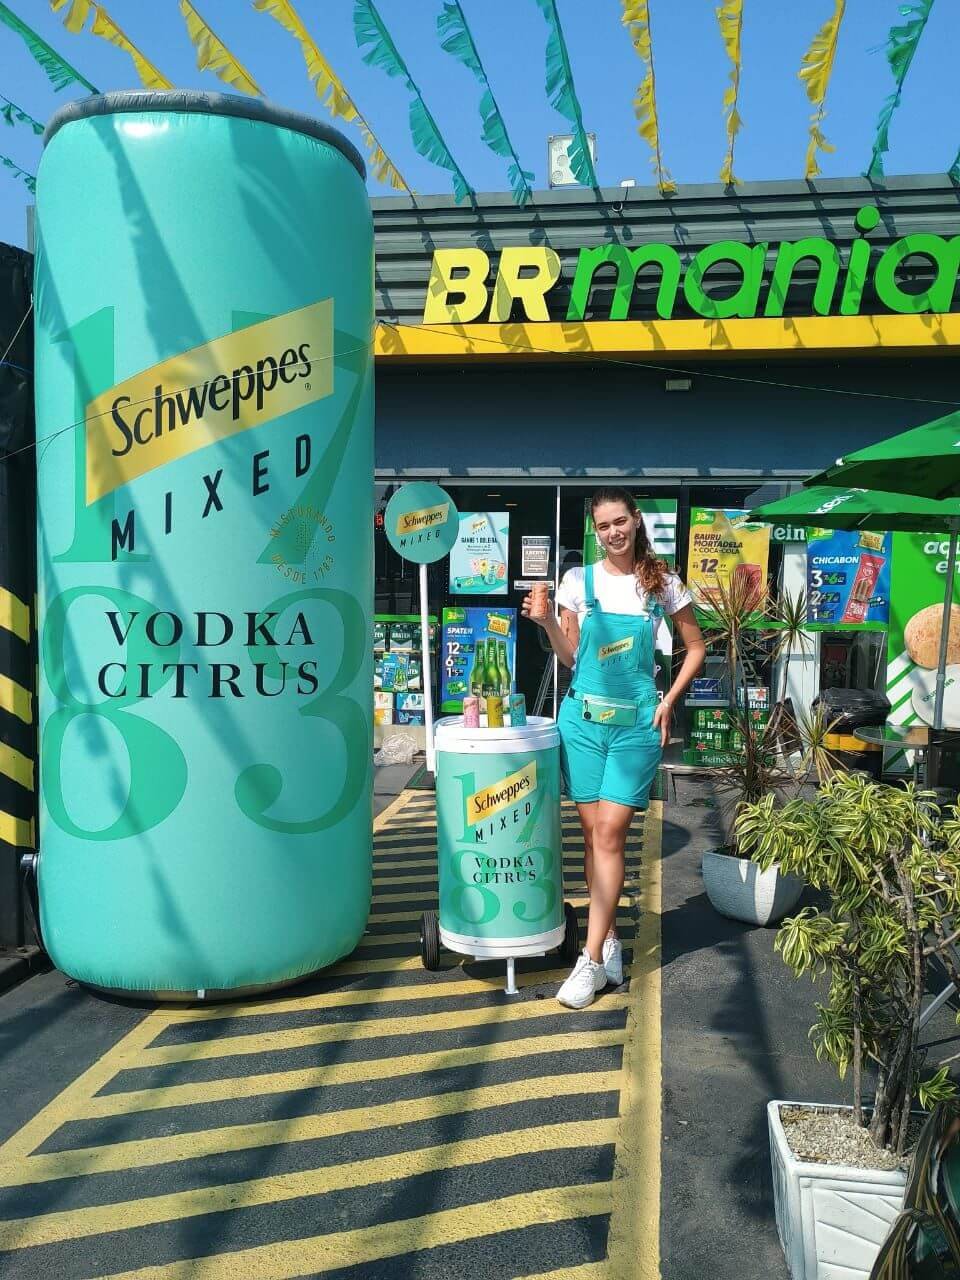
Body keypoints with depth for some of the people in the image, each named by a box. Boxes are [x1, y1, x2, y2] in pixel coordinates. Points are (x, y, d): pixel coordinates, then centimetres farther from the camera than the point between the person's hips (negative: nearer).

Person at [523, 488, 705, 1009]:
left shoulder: (662, 583, 1)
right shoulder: (578, 580, 3)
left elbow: (695, 647, 11)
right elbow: (571, 658, 9)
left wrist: (668, 701, 2)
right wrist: (546, 622, -7)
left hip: (636, 724, -2)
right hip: (583, 717, 2)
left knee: (609, 834, -5)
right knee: (593, 833, 7)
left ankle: (592, 960, 0)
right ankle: (609, 940, 22)